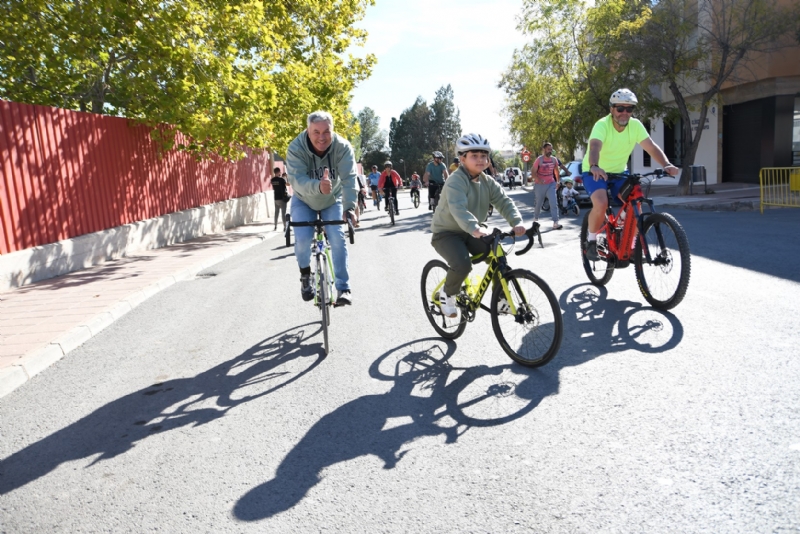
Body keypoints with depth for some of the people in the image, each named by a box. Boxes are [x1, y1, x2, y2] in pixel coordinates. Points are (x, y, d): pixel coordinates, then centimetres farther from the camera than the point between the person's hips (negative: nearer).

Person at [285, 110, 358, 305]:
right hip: (304, 201, 0)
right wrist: (317, 187, -61)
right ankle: (305, 275, 12)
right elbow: (297, 180, -41)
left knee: (337, 239, -15)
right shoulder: (296, 149, -29)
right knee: (302, 238, -18)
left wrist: (350, 207, -50)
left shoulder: (343, 147, -27)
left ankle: (343, 288, -5)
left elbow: (349, 179, -35)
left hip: (332, 201, 0)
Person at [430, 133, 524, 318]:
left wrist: (517, 222, -29)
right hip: (446, 233, -7)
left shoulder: (488, 182, 1)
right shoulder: (456, 180, -22)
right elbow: (458, 208, -39)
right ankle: (448, 296, -1)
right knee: (463, 265, -30)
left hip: (470, 233, 7)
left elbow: (504, 202, -10)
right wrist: (475, 228, -55)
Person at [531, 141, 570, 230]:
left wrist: (558, 181, 17)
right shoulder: (539, 160, -12)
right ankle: (535, 219, 36)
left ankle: (555, 223, -16)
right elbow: (533, 171, -13)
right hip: (540, 185, -2)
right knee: (538, 203, 11)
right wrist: (538, 179, -29)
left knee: (554, 203, -12)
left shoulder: (554, 159, 0)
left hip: (551, 184, 3)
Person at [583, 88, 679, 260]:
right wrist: (594, 167, -63)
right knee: (601, 204, -30)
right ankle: (591, 241, -7)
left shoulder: (636, 125, -10)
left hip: (618, 172, 5)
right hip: (595, 173, -5)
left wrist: (667, 164, -35)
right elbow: (594, 147, -42)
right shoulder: (602, 125, -24)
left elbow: (652, 147, -17)